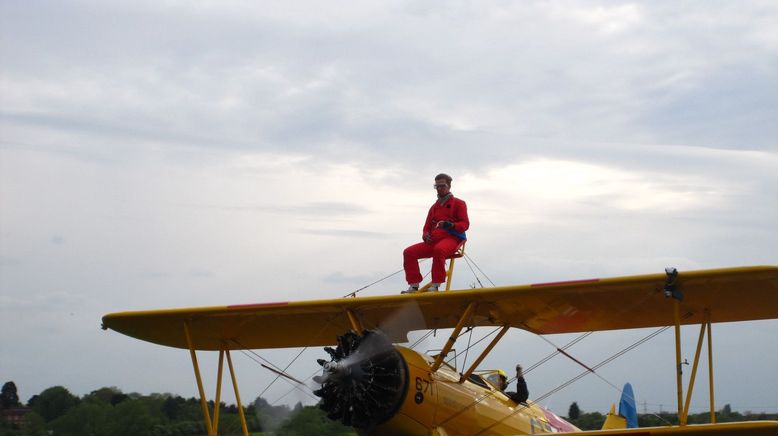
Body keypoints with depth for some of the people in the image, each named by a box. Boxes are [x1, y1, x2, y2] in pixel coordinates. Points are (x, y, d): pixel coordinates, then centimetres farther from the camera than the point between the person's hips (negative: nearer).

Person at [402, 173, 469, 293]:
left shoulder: (458, 203, 9)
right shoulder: (434, 207, 27)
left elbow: (465, 224, -2)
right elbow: (427, 227, 28)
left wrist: (450, 225, -23)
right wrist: (425, 235, 2)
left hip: (451, 239, -6)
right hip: (433, 240, 6)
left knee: (439, 249, -42)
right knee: (409, 252, -13)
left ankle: (435, 286, -40)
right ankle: (414, 286, -16)